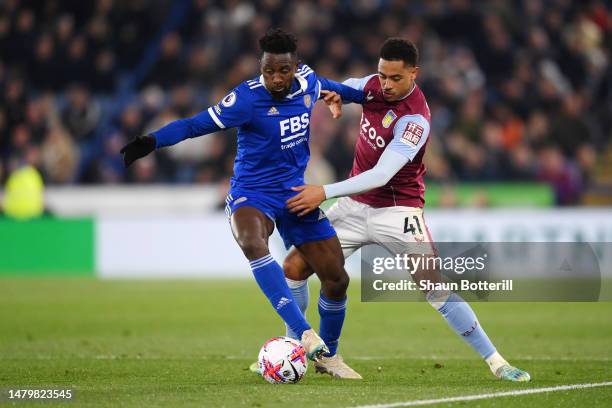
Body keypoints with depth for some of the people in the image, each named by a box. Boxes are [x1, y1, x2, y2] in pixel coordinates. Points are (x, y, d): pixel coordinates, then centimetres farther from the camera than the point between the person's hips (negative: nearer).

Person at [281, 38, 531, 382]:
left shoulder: (415, 119, -24)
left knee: (437, 286, -19)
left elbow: (381, 176, -30)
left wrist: (324, 193, -34)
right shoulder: (374, 86, -4)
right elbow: (351, 86, 22)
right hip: (355, 205, 7)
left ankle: (495, 361, -10)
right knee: (295, 266, 0)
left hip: (396, 210, -7)